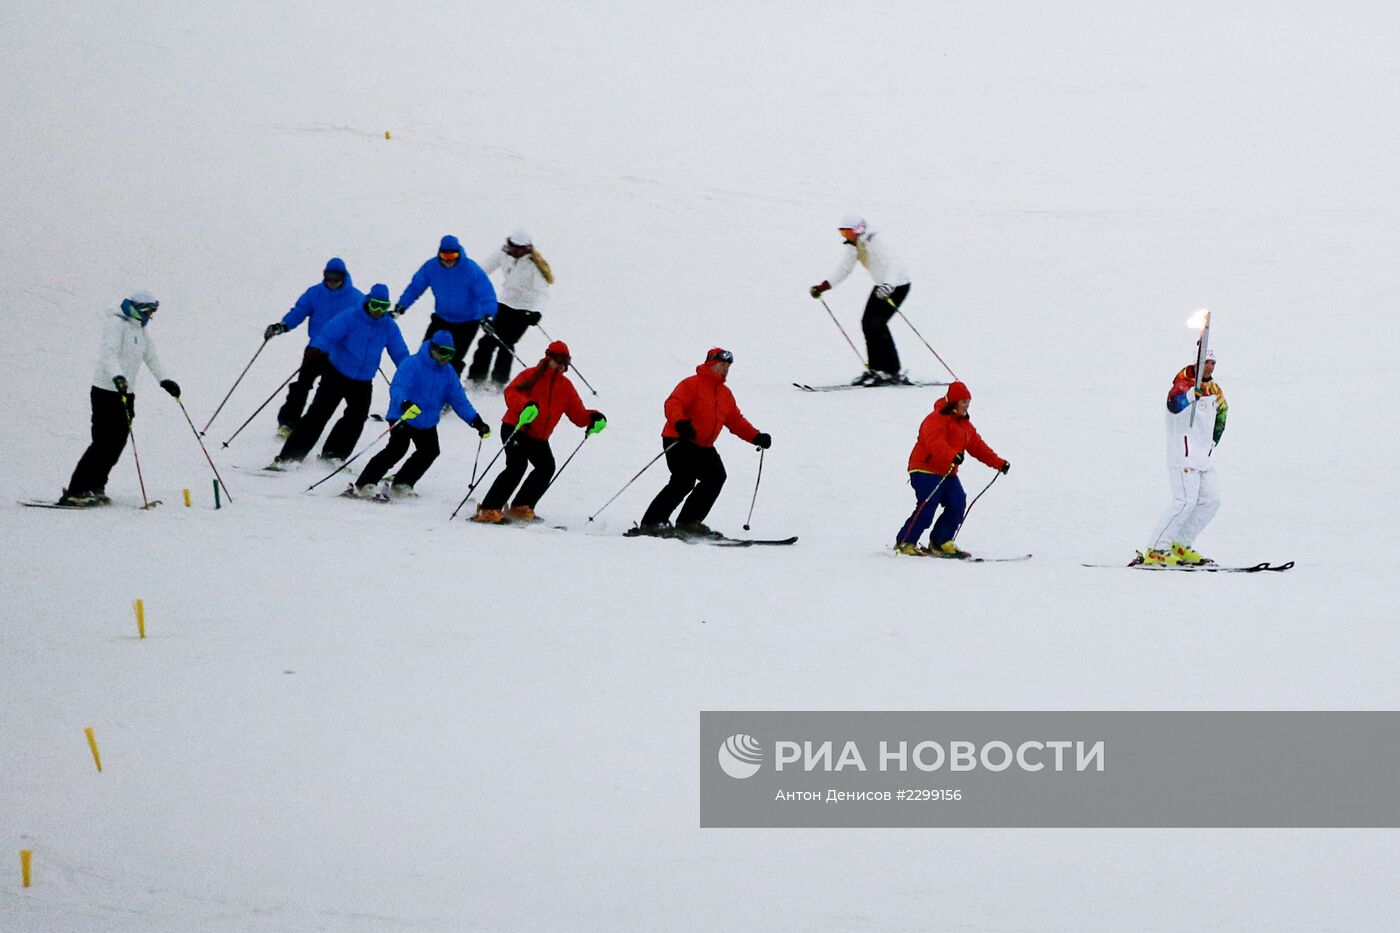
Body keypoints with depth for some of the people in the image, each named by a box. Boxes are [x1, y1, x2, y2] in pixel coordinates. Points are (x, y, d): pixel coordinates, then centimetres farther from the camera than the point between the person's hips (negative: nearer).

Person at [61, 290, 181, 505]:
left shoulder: (141, 331, 18)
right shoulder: (116, 324, -11)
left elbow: (151, 358, 23)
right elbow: (109, 354, -25)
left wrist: (165, 380, 10)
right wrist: (117, 377, -41)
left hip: (125, 394, 9)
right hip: (106, 391, -9)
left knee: (118, 442, 4)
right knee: (104, 441, -13)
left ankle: (95, 488, 12)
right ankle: (75, 492, -13)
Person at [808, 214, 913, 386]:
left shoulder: (876, 242, -26)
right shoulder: (853, 245, 0)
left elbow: (892, 265, -37)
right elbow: (844, 269, 6)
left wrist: (887, 286, -55)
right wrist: (823, 287, -3)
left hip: (897, 285, -9)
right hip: (881, 285, 9)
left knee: (877, 324, -17)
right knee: (867, 323, 0)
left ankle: (893, 372, -13)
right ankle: (876, 368, 10)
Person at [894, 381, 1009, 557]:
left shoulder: (964, 424, 17)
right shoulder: (937, 419, -14)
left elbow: (978, 446, 19)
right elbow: (935, 443, -31)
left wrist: (999, 463, 12)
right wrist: (952, 456, -47)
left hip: (948, 473, 9)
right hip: (926, 470, -9)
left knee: (958, 505, -3)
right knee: (927, 507, -16)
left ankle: (941, 543, 8)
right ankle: (905, 543, -6)